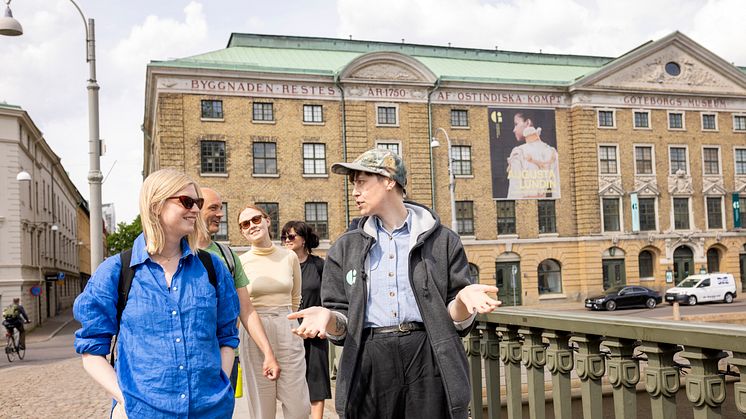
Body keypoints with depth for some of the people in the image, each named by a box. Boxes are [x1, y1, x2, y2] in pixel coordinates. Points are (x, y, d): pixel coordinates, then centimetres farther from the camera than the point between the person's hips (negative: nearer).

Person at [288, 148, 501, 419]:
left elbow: (457, 321, 2)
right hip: (367, 365, 2)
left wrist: (463, 299, -20)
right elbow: (342, 328, 8)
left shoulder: (442, 242, 4)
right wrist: (328, 318, -16)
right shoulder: (344, 249, 11)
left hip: (429, 360, -1)